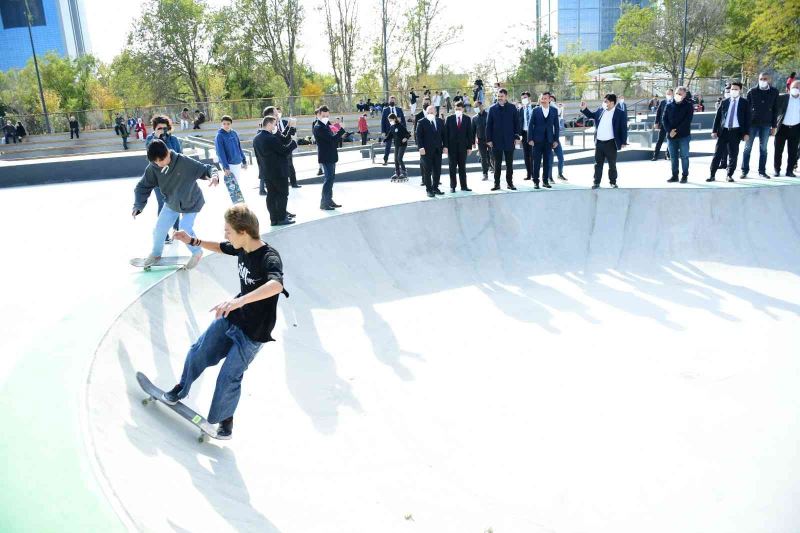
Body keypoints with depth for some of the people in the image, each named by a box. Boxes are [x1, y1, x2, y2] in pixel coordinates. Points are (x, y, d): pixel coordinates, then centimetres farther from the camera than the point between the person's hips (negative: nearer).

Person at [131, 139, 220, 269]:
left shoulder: (185, 162, -30)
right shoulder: (153, 168, -19)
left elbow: (206, 169, -25)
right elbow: (143, 187, -11)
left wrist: (214, 176, -48)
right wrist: (138, 206, -24)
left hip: (191, 203, -4)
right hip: (171, 203, 4)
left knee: (185, 230, -12)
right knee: (159, 230, 8)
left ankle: (197, 252, 19)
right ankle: (156, 253, 39)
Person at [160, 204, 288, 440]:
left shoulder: (269, 257, -31)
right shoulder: (242, 248, -7)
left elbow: (276, 284, -52)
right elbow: (220, 247, 18)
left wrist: (240, 300, -62)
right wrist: (193, 241, 7)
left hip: (254, 331, -7)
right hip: (232, 317, 7)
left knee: (229, 376, 0)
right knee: (198, 352, 17)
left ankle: (223, 420, 27)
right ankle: (180, 391, 44)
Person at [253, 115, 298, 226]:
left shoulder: (256, 138, 6)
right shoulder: (271, 138, -21)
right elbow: (284, 150, -17)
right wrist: (293, 143, -4)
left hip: (266, 172, 8)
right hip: (278, 171, -8)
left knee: (271, 195, 11)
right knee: (283, 194, 3)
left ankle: (274, 218, 14)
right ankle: (281, 218, 4)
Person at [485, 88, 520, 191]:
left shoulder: (512, 108, 2)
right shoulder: (492, 108, 2)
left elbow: (517, 123, 4)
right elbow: (488, 125, 2)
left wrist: (517, 136, -3)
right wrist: (489, 139, -4)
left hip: (509, 140, 0)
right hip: (496, 140, 0)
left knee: (509, 163, 7)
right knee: (497, 164, 5)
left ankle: (510, 183, 15)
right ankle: (497, 184, 11)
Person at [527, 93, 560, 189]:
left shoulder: (554, 111, 5)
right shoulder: (535, 111, 0)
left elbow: (556, 126, 7)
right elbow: (530, 125, -1)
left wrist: (556, 140, 2)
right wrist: (530, 139, -7)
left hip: (548, 140, 2)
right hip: (537, 140, -2)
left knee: (547, 162, 5)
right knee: (536, 162, 1)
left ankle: (545, 181, 14)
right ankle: (536, 181, 7)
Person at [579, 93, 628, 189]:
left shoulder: (620, 113, -8)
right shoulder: (600, 110, 5)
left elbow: (624, 128, -6)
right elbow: (591, 115, 23)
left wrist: (623, 142, -8)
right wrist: (584, 109, 7)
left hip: (610, 143, -4)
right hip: (599, 142, 4)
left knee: (612, 164, 8)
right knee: (598, 164, 9)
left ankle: (613, 182, 20)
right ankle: (596, 182, 17)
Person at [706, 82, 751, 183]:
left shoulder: (744, 103, 5)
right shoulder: (725, 102, 9)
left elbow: (747, 119, 2)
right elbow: (718, 116, 8)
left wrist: (746, 133, -5)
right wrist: (714, 130, 1)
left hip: (736, 131, -1)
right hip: (723, 130, 1)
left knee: (733, 155, 4)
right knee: (717, 154, -1)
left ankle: (730, 175, 13)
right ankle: (712, 175, 3)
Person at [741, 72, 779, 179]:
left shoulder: (774, 92, 3)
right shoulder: (752, 92, -2)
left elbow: (775, 110, 6)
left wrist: (774, 126, 3)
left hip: (766, 124, 1)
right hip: (752, 123, -1)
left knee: (763, 148, 6)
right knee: (747, 147, 1)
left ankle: (762, 171, 12)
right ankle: (744, 171, 8)